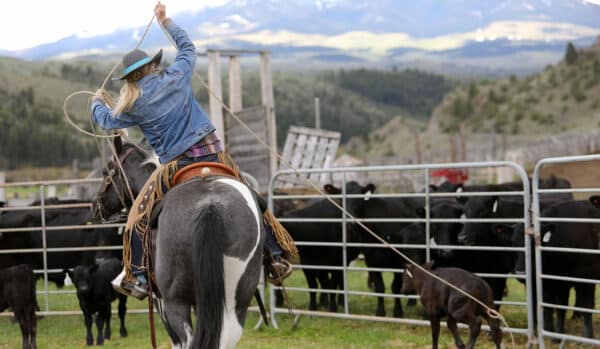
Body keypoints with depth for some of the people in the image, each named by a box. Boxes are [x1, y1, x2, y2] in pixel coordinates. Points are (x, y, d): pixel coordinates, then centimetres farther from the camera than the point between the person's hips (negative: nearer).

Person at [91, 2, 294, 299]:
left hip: (176, 166, -2)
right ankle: (275, 257, 14)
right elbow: (187, 47, 23)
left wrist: (97, 102, 42)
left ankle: (137, 277, 6)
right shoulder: (176, 77, 3)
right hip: (211, 152, 2)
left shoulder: (134, 105, 1)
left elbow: (107, 121, 20)